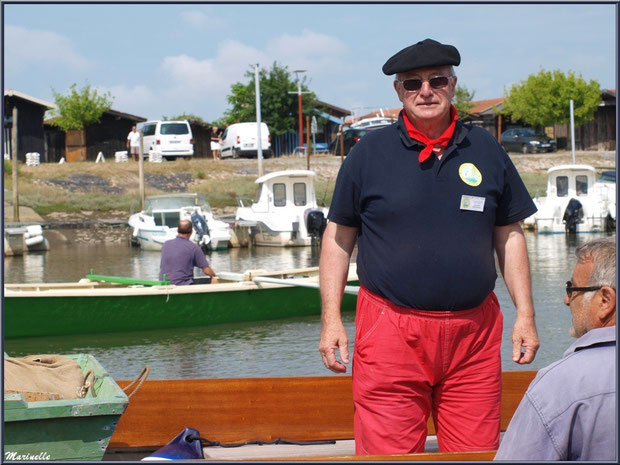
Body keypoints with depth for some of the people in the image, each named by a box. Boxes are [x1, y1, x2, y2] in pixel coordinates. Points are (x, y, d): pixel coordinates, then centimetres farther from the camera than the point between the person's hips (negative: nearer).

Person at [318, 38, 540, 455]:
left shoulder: (486, 151, 10)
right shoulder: (369, 153, 4)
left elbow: (509, 236, 15)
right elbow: (338, 238, 8)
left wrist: (525, 314, 9)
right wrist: (331, 319, 0)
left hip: (474, 330, 2)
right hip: (390, 328, -2)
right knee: (389, 455, -5)